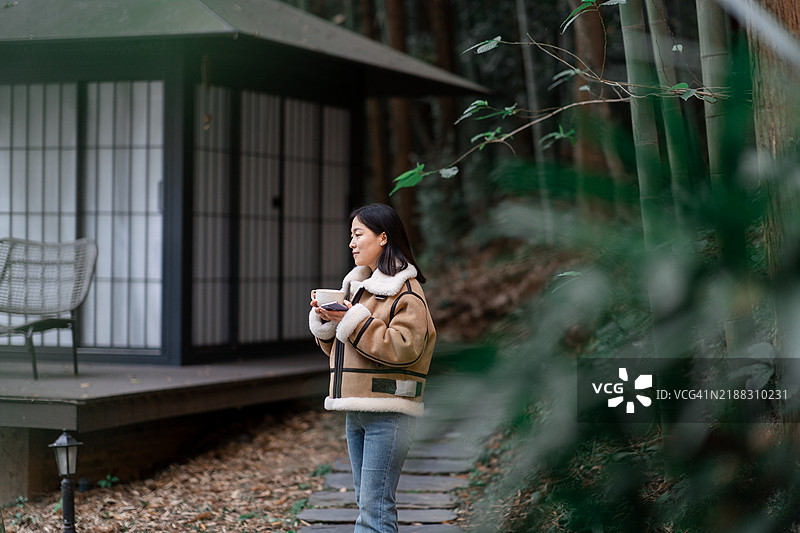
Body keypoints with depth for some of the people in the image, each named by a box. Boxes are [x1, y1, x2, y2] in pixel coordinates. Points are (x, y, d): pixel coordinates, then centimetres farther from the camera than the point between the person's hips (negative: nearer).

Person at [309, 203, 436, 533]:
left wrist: (354, 321, -18)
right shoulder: (358, 285, 19)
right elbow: (337, 347, 22)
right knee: (365, 502, 12)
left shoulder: (405, 289, -8)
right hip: (357, 410, 9)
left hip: (389, 411, -9)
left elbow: (404, 347, -19)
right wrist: (325, 319, 2)